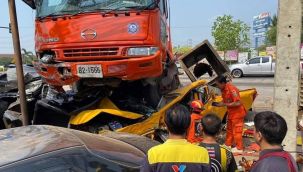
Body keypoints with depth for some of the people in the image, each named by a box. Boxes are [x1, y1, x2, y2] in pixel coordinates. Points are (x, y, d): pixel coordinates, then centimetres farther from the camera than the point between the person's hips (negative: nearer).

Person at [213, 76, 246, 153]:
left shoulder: (232, 89, -26)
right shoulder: (223, 89, 0)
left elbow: (238, 103, -28)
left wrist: (225, 104, -25)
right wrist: (217, 104, -7)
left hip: (237, 113, -9)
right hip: (231, 113, 9)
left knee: (237, 131, 2)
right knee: (229, 129, 19)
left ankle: (239, 148, 16)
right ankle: (228, 144, 34)